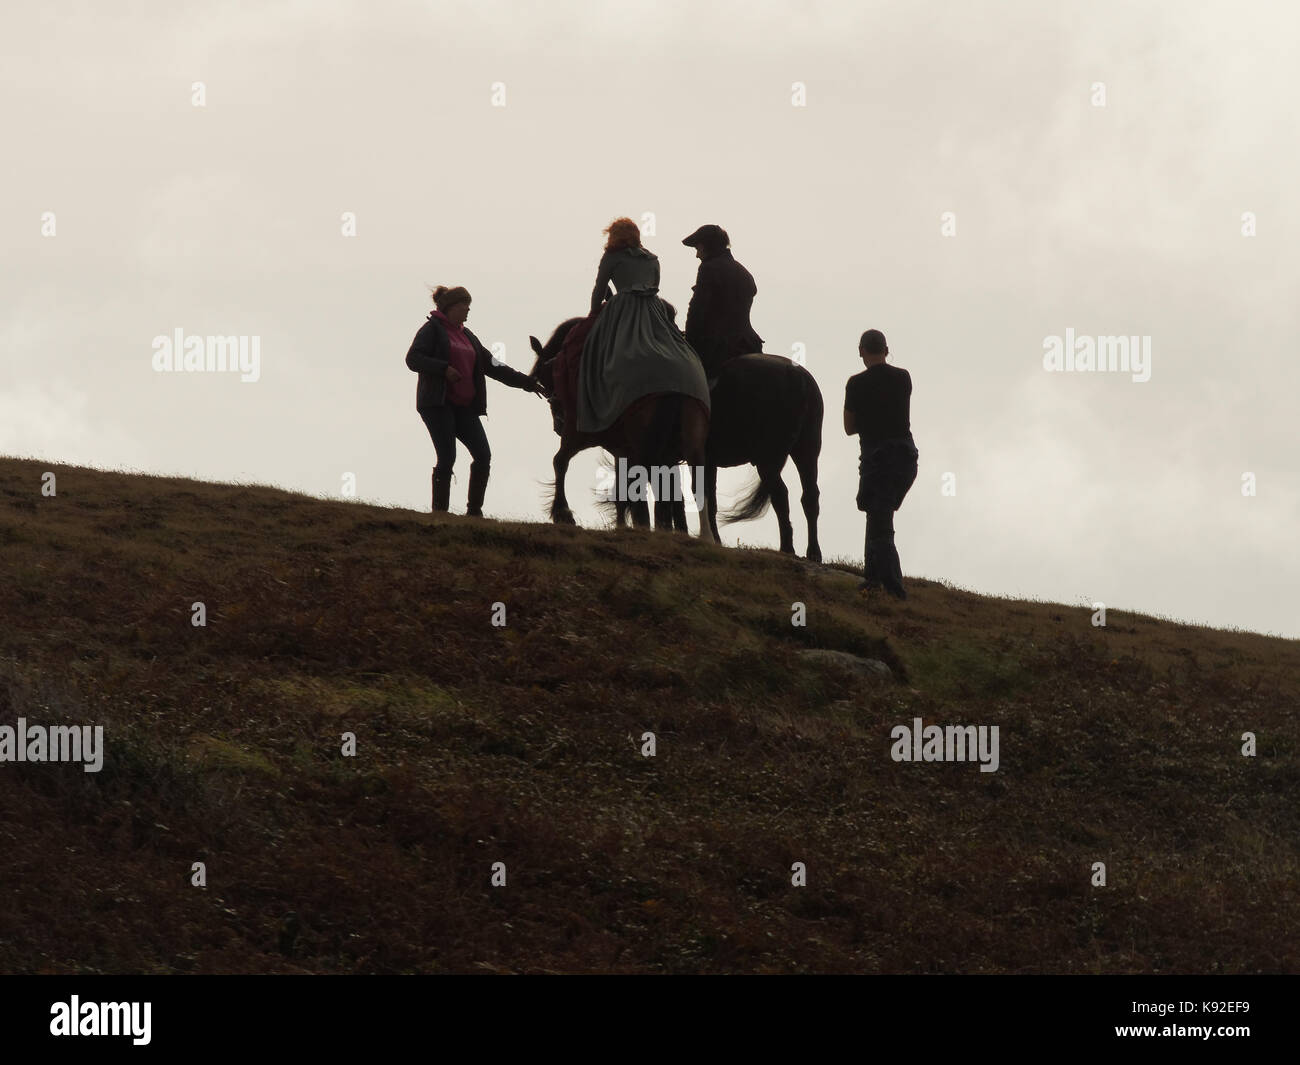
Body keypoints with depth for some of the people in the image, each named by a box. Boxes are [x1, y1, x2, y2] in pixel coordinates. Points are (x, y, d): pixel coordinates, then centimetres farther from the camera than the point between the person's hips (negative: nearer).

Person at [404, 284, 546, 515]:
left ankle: (474, 511, 2)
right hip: (438, 404, -7)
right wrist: (444, 368, -22)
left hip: (465, 407, 7)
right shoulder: (433, 329, 1)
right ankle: (439, 511, -5)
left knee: (483, 456, -6)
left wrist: (527, 382, 21)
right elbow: (413, 358, -11)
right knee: (447, 458, -12)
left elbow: (492, 366, 24)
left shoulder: (467, 336, 22)